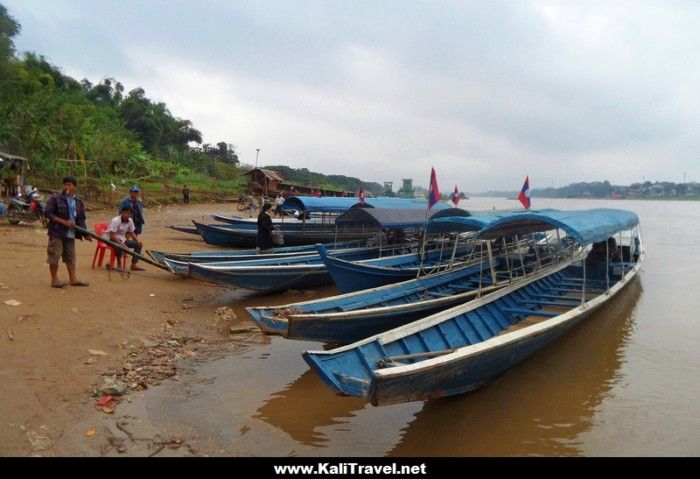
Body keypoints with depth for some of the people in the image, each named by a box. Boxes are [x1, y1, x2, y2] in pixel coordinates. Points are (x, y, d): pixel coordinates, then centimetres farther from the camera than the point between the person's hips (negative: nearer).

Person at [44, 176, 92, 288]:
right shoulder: (55, 198, -5)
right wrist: (64, 221, -18)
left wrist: (86, 234, 0)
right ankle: (54, 280, 8)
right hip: (57, 233, -5)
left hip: (71, 234, 5)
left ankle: (73, 279, 19)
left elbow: (81, 219, 11)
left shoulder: (79, 202, 9)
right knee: (54, 256, -2)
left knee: (71, 257, 12)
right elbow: (47, 213, -11)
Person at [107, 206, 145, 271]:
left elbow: (132, 233, 9)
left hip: (122, 239, 7)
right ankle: (119, 264, -15)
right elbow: (112, 236, -27)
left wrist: (137, 241, -9)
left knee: (138, 245, -5)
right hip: (112, 240, -7)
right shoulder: (115, 221, -22)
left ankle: (134, 265, -6)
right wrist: (123, 244, -35)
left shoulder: (130, 221, -3)